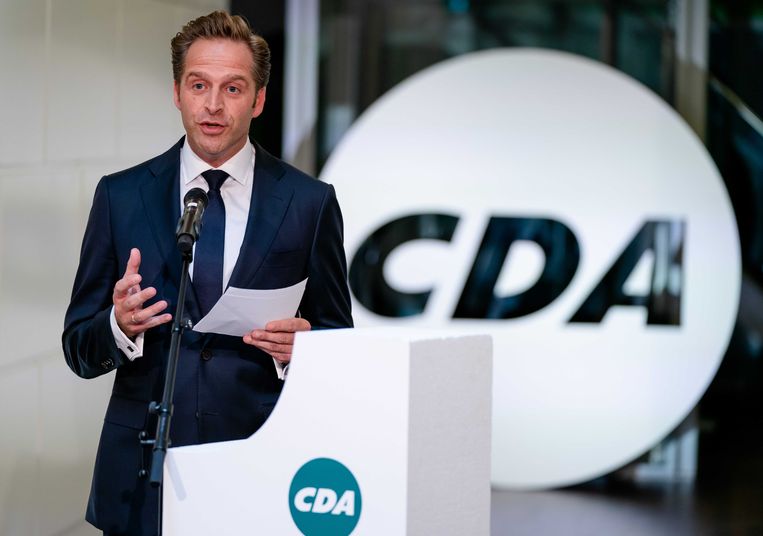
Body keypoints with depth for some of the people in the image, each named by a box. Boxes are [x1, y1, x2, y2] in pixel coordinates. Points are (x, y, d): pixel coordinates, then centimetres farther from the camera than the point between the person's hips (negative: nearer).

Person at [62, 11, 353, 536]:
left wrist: (303, 347, -15)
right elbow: (79, 348, 4)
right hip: (145, 477, 1)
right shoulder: (121, 197, 4)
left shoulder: (310, 202, 2)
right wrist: (118, 325, -17)